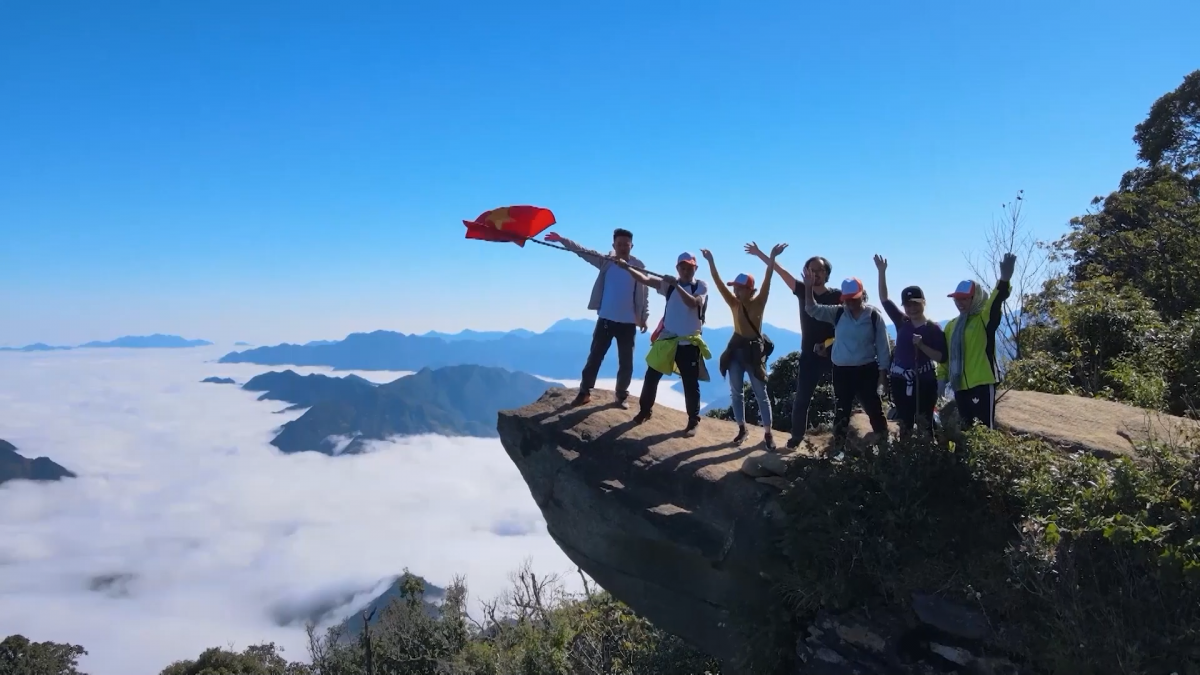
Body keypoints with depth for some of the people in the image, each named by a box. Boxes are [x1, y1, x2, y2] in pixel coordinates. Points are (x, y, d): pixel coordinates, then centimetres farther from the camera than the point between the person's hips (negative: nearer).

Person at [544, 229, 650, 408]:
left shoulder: (639, 266, -1)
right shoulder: (606, 261, 0)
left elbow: (644, 294, 3)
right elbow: (583, 252, -12)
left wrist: (644, 318, -1)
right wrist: (562, 240, -25)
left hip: (628, 323, 0)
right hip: (605, 319, 1)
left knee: (626, 362, 7)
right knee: (594, 357, 5)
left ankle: (622, 396, 20)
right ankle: (584, 392, 13)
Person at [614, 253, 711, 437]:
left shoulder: (701, 286, -3)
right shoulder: (669, 284, 5)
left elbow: (692, 302, -22)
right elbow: (645, 280, -5)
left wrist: (677, 285, -28)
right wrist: (627, 268, -18)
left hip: (689, 342, -3)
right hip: (667, 338, 3)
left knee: (691, 383, 2)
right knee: (651, 376, 8)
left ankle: (694, 420, 16)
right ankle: (645, 410, 27)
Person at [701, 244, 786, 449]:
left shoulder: (759, 302, -9)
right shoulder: (734, 303, -1)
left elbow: (767, 282, -22)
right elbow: (719, 283, -9)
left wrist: (772, 258, -34)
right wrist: (710, 261, -20)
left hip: (754, 349, -4)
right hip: (736, 348, 4)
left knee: (761, 394, 2)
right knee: (736, 392, 9)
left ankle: (767, 433, 8)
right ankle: (742, 428, 22)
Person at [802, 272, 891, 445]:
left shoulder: (874, 315, -6)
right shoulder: (838, 313, 0)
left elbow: (882, 345, -3)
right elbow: (812, 309, -6)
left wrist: (883, 371, -5)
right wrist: (808, 287, -19)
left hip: (867, 370, -2)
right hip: (841, 371, 3)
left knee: (873, 408, 7)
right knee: (841, 411, 11)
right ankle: (838, 445, 20)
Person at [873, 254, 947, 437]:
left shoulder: (933, 329, -4)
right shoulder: (902, 322, 5)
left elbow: (941, 358, -7)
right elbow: (884, 299, 6)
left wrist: (922, 345, -21)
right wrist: (882, 272, 0)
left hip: (924, 383, -4)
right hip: (901, 383, 4)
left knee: (925, 426, 1)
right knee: (905, 426, 10)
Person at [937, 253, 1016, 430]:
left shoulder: (985, 319, -3)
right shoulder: (951, 325, 15)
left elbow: (996, 302, -23)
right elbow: (946, 354, 19)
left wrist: (1004, 279, -40)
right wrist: (942, 377, 12)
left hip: (982, 383, -6)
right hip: (960, 386, 7)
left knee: (985, 429, -7)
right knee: (966, 428, 14)